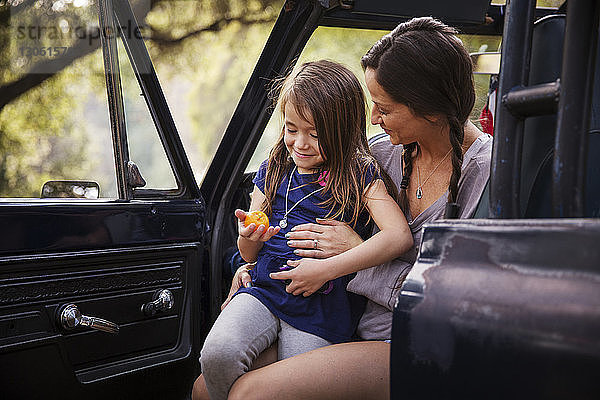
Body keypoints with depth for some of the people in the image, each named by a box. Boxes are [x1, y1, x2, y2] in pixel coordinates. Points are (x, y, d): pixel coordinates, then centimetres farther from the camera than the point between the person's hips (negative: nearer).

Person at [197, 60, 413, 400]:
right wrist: (248, 238, -10)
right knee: (217, 354, -22)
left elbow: (401, 237, -20)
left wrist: (326, 269, -23)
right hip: (265, 291, 3)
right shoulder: (273, 172, 10)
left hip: (323, 309, -3)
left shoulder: (359, 175, -3)